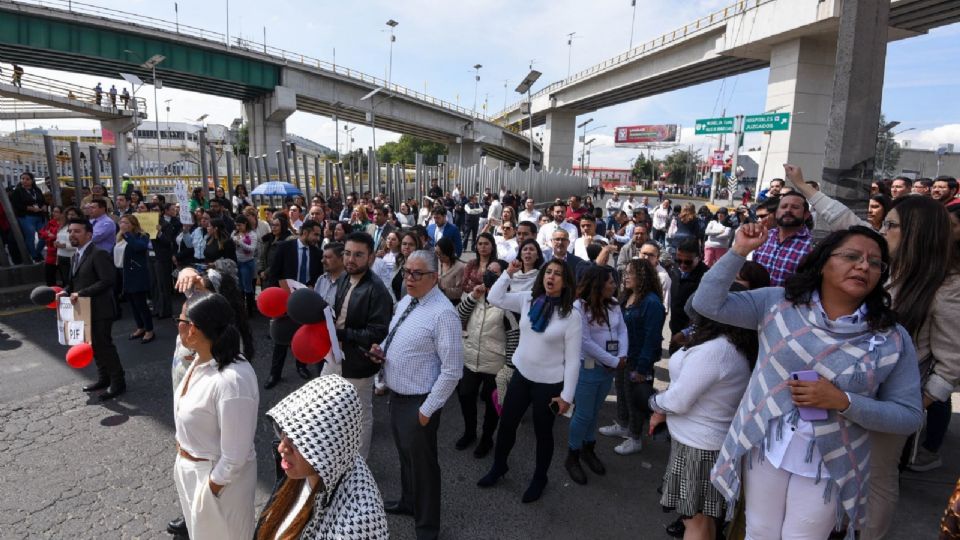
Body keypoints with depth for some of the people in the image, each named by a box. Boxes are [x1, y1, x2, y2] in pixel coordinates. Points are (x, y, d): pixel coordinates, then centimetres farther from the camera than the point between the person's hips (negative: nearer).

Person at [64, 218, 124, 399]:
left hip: (99, 309, -9)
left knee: (104, 345, -4)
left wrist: (81, 293, -23)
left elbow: (108, 280, -24)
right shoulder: (76, 255, 14)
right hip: (85, 309, 9)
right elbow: (77, 281, 21)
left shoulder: (98, 254, -16)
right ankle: (103, 379, 29)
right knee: (94, 345, 16)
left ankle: (118, 383, 7)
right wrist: (66, 291, 1)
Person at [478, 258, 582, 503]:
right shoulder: (527, 300, -4)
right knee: (506, 424, 18)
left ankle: (539, 479, 41)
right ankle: (498, 466, 44)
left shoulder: (572, 315, -16)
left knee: (542, 432, 15)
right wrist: (508, 273, -7)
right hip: (521, 375, 4)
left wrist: (567, 395, -13)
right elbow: (494, 298, 1)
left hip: (549, 383, -4)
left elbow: (572, 359, -14)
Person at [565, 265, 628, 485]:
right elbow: (586, 342, -20)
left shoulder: (614, 304, 3)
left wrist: (622, 356, -13)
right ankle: (572, 457, 22)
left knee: (595, 412, 20)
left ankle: (589, 450, 38)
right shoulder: (580, 307, -18)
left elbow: (622, 330, 3)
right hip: (587, 368, -6)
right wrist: (613, 361, -16)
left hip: (608, 369, 6)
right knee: (584, 414, 4)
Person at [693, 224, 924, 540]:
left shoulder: (894, 339, -7)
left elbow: (909, 416, -4)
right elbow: (708, 304, -13)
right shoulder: (777, 302, -8)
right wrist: (739, 251, -18)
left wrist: (843, 401, -20)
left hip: (828, 467, 0)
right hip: (764, 448, 0)